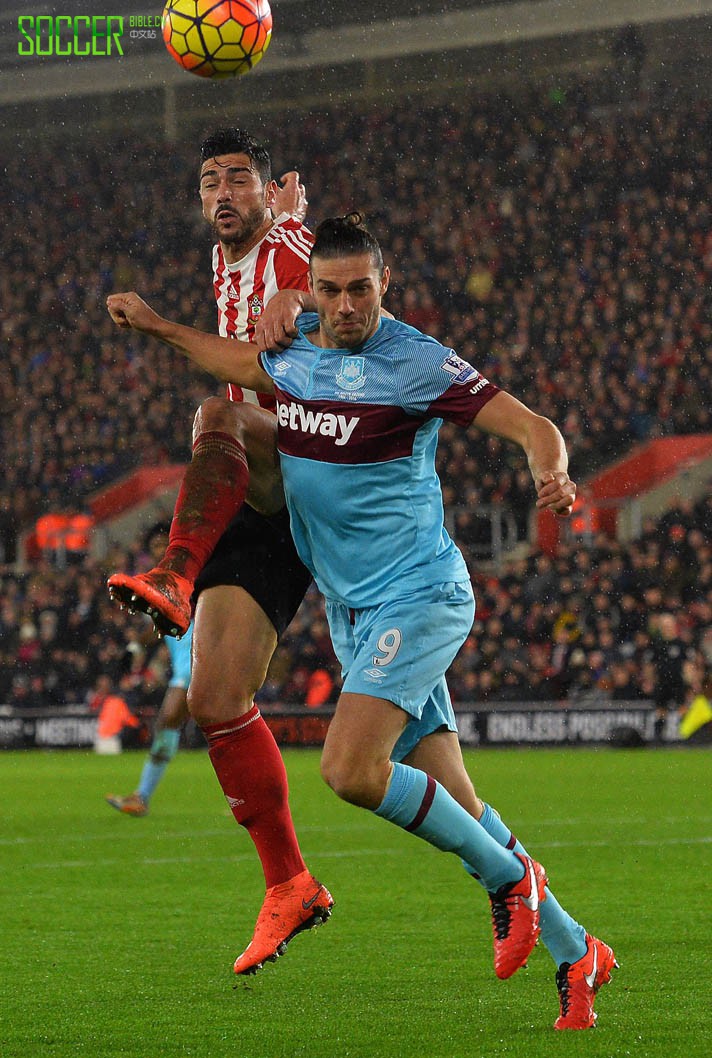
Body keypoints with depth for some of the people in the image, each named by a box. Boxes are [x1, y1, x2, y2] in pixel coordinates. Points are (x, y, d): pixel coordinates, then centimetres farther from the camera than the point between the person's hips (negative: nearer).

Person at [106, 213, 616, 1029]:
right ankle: (573, 953, 14)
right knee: (451, 808, 4)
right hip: (352, 610, 7)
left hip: (415, 596, -7)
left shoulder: (413, 362, -13)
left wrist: (550, 475, -37)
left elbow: (530, 425, -17)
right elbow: (244, 365, 32)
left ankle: (507, 876, -4)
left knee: (351, 769, -23)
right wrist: (156, 326, 34)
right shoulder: (295, 352, 7)